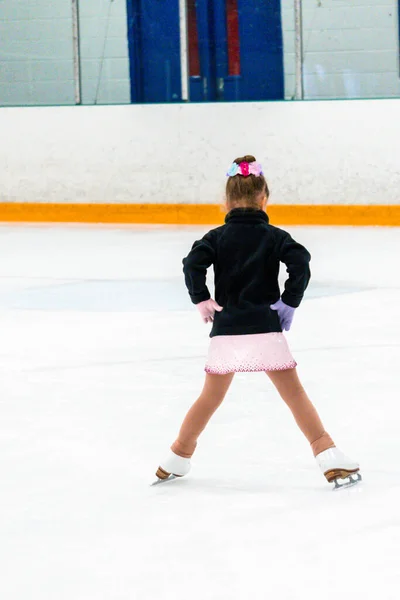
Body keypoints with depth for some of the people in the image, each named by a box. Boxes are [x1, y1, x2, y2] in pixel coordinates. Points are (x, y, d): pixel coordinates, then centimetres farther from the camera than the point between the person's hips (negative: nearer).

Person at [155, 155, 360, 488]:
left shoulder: (218, 237, 4)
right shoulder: (274, 236, 1)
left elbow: (193, 263, -11)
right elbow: (300, 262, -15)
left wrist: (202, 300, 0)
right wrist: (290, 301, -4)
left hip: (225, 332, 2)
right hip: (266, 329, -2)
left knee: (210, 398, 18)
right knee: (295, 394, 3)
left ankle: (177, 459, 26)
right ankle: (329, 457, -4)